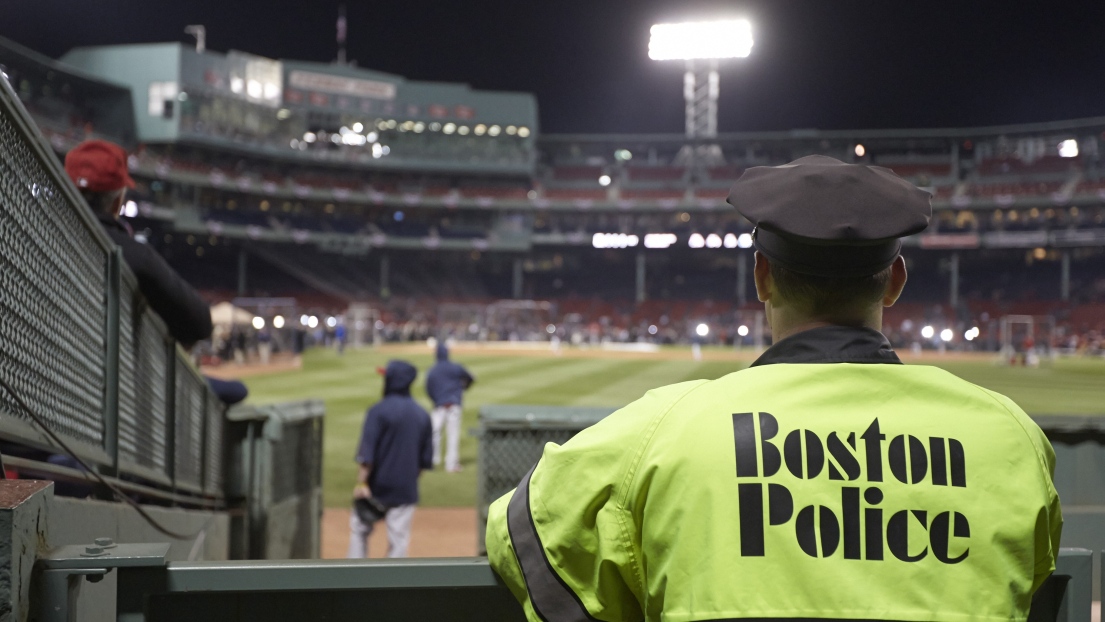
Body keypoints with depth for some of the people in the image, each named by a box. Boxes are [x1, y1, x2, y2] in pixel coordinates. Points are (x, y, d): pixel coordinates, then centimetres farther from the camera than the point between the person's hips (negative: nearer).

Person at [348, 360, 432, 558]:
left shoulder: (379, 411, -11)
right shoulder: (422, 415, 6)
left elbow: (367, 453, -16)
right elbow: (426, 458, 10)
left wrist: (362, 483, -15)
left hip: (377, 485, -4)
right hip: (406, 488, 4)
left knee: (359, 528, 10)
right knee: (399, 537, 5)